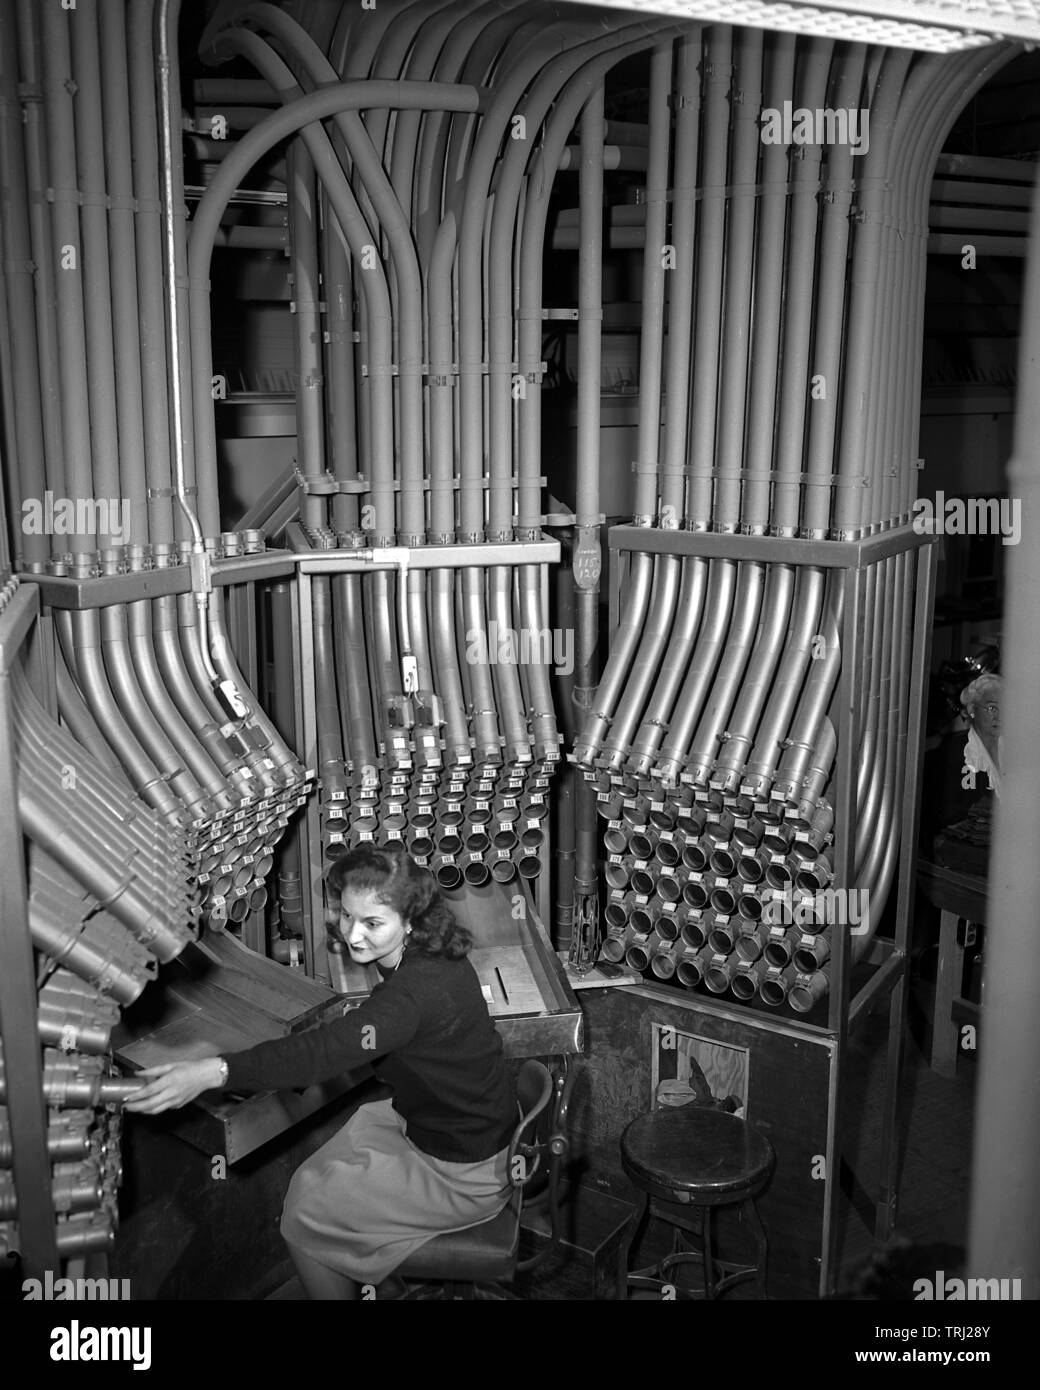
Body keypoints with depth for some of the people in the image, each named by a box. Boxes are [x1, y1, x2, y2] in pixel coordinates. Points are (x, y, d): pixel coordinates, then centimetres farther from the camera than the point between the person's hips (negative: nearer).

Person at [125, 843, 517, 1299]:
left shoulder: (416, 991, -34)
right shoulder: (433, 955, -5)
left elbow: (326, 1051, -46)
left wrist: (213, 1072, -53)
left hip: (463, 1176, -9)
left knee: (303, 1215, 0)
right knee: (312, 1179, 16)